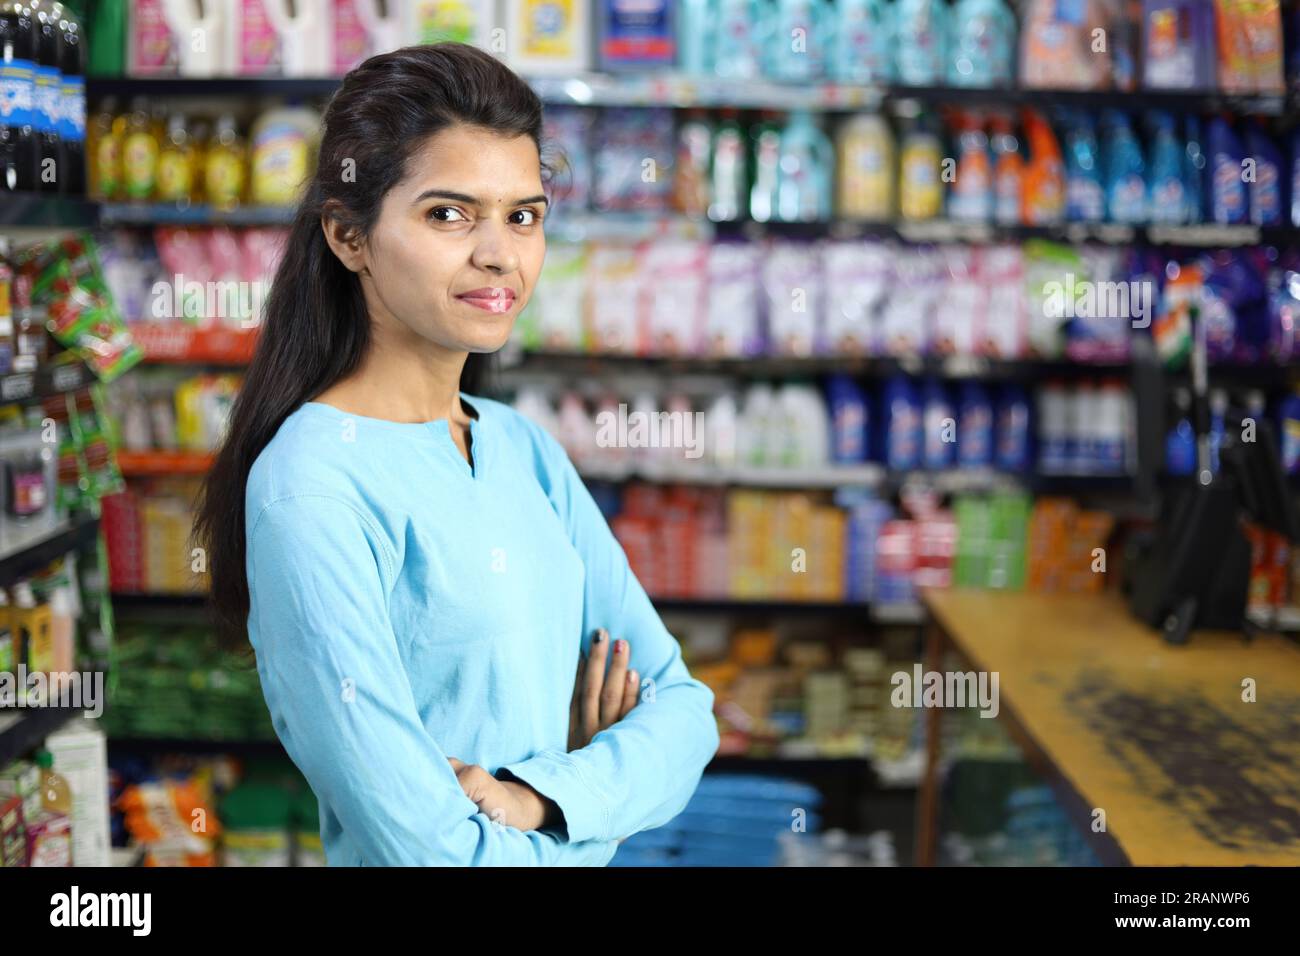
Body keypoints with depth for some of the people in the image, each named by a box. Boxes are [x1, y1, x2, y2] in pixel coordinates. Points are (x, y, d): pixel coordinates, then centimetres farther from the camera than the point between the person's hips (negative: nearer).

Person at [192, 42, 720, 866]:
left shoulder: (525, 449, -2)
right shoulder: (312, 484, -22)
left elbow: (681, 706, -4)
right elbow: (422, 844, -26)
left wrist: (537, 798, -21)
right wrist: (601, 793, -10)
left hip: (550, 841, 6)